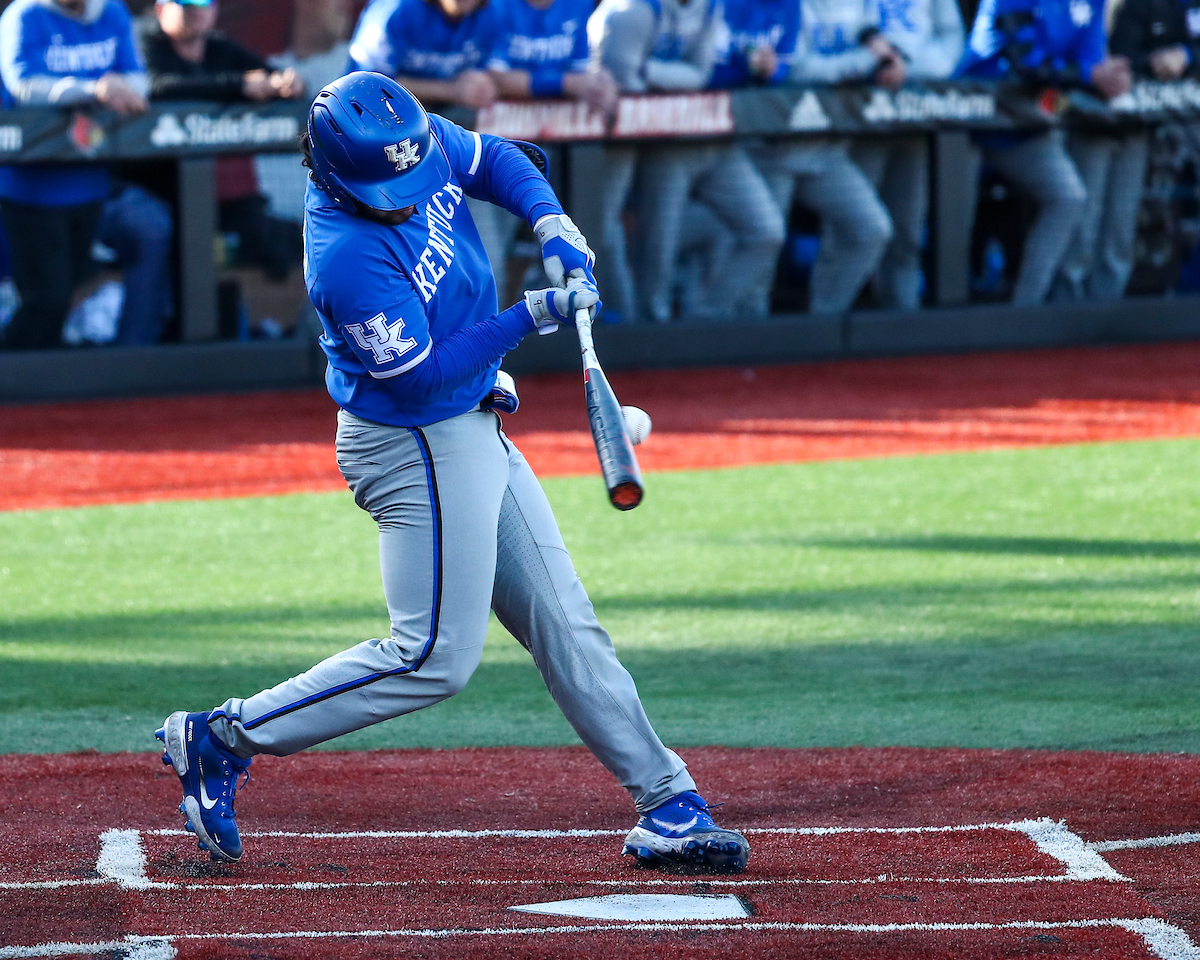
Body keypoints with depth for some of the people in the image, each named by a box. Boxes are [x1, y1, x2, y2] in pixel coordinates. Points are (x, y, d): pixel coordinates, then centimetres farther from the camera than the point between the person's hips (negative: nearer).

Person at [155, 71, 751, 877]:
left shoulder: (411, 140, -7)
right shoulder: (349, 257, -30)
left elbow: (495, 161, 11)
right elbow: (421, 375, -25)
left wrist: (554, 229, -7)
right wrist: (532, 316, -24)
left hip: (471, 435, 9)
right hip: (419, 450, -9)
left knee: (564, 623, 11)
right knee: (435, 656, -6)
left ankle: (668, 806, 16)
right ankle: (225, 738, 1)